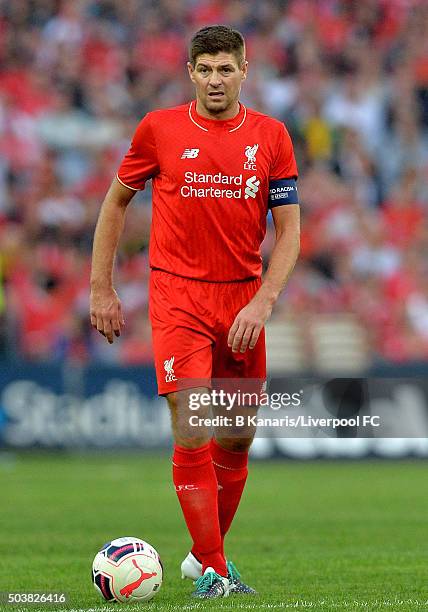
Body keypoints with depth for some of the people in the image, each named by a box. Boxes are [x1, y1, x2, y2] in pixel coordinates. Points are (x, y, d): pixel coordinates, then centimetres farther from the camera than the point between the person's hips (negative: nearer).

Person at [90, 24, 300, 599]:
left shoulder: (271, 136, 2)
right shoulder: (159, 129, -2)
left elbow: (289, 229, 2)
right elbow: (116, 202, 10)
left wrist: (263, 302, -10)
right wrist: (101, 289, 7)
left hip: (243, 299, 3)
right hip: (178, 298, -3)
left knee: (237, 439, 8)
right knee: (193, 434, -13)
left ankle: (206, 552, 27)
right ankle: (212, 571, -8)